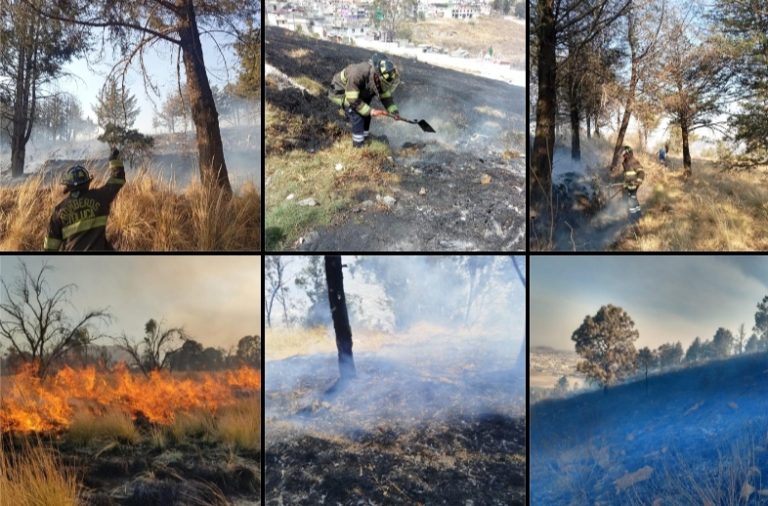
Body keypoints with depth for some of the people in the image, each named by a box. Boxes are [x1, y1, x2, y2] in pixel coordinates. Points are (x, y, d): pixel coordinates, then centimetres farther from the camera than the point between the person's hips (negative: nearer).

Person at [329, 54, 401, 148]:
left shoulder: (381, 78, -21)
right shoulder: (357, 74, -42)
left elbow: (385, 96, -7)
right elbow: (352, 100, -35)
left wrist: (394, 111, -18)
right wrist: (370, 111, -34)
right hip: (341, 91, -7)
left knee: (366, 115, 3)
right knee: (357, 117, -18)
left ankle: (365, 140, 21)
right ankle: (358, 146, -9)